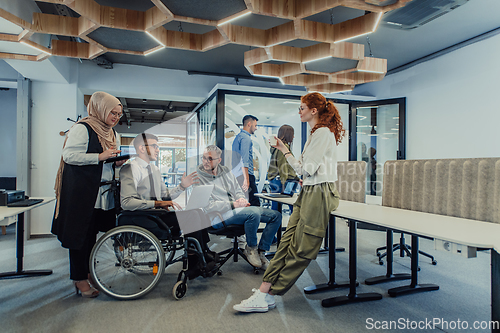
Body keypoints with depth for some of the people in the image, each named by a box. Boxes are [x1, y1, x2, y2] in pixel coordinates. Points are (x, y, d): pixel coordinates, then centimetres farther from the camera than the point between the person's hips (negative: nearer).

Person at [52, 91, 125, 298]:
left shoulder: (111, 133, 17)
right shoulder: (82, 128, -9)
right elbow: (68, 155, -16)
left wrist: (117, 161, 4)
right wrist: (100, 156, -21)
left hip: (102, 193, 8)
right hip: (82, 191, -8)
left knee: (92, 235, 15)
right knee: (80, 235, 1)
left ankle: (86, 274, 29)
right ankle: (79, 279, 13)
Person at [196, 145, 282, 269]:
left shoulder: (225, 171, 14)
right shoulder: (198, 177, -6)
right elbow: (208, 206, -14)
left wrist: (242, 199, -5)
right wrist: (233, 205, -17)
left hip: (238, 209, 8)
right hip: (218, 216, -7)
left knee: (276, 216, -1)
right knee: (254, 213, -34)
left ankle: (261, 252, 3)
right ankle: (250, 248, -8)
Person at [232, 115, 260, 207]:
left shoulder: (238, 137, 21)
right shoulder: (246, 138, -11)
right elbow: (244, 160, -19)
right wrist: (246, 179, -22)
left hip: (237, 176, 10)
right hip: (246, 175, -10)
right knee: (255, 203, -9)